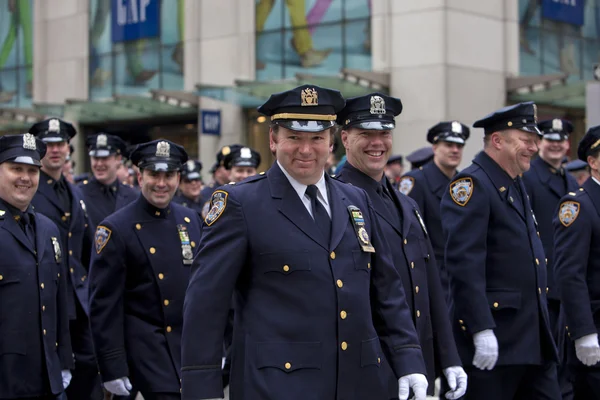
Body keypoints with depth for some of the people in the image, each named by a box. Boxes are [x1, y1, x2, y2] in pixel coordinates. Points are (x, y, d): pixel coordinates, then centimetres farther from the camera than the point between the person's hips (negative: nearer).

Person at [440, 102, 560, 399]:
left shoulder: (516, 186, 18)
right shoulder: (471, 185, -12)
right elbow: (464, 263, -21)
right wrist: (481, 330, -26)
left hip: (535, 341, 9)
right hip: (495, 341, -9)